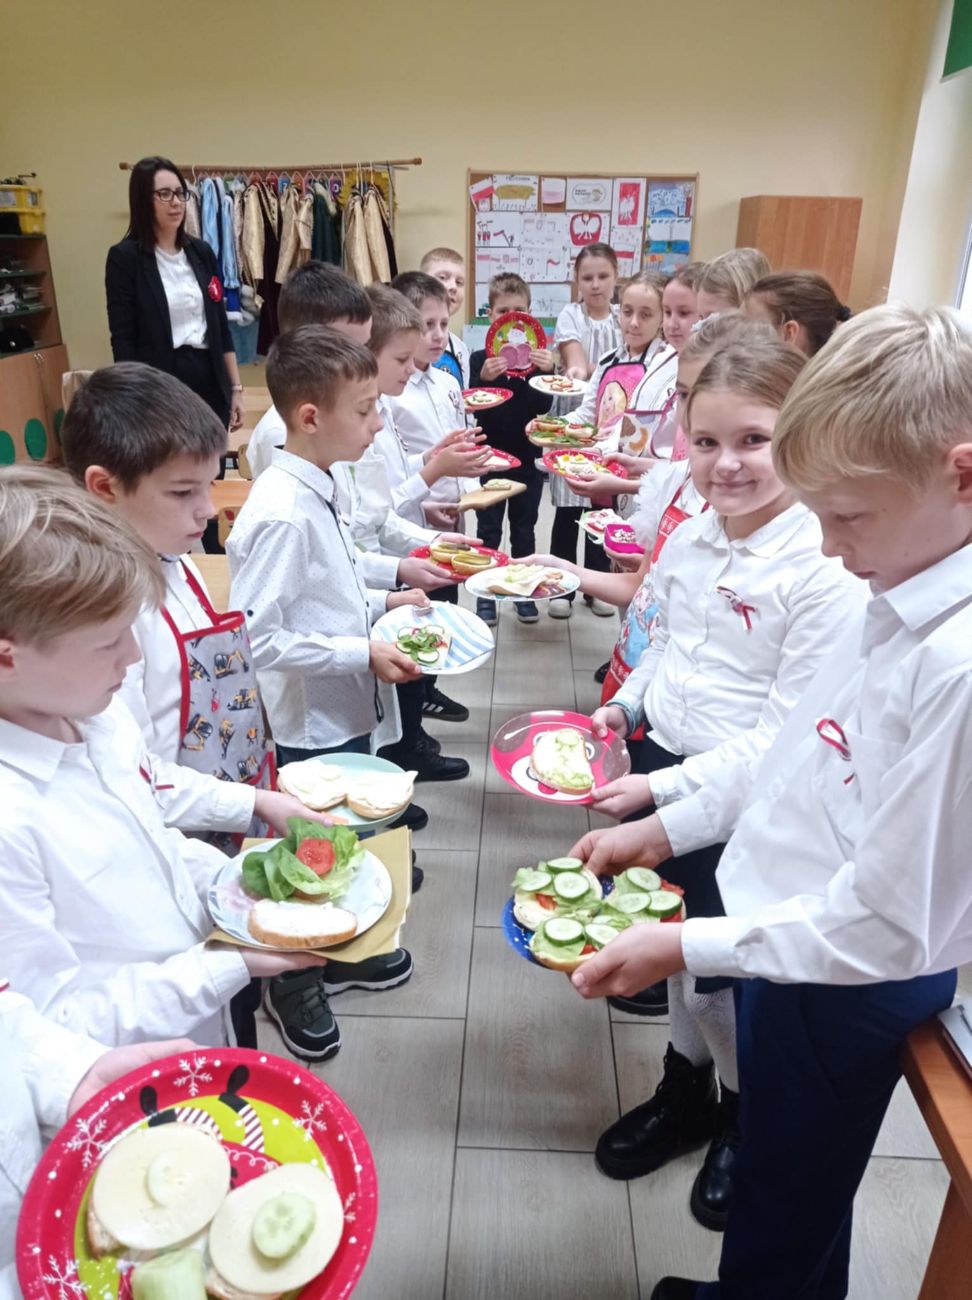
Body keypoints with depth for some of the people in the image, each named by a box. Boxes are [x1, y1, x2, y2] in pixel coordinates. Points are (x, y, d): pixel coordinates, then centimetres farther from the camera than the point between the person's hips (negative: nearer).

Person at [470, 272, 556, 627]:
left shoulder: (538, 354, 2)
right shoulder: (481, 358, -3)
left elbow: (544, 406, -8)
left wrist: (546, 373, -23)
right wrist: (484, 380, -27)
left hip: (528, 459, 2)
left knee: (524, 529, 12)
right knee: (488, 530, 6)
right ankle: (485, 595, 16)